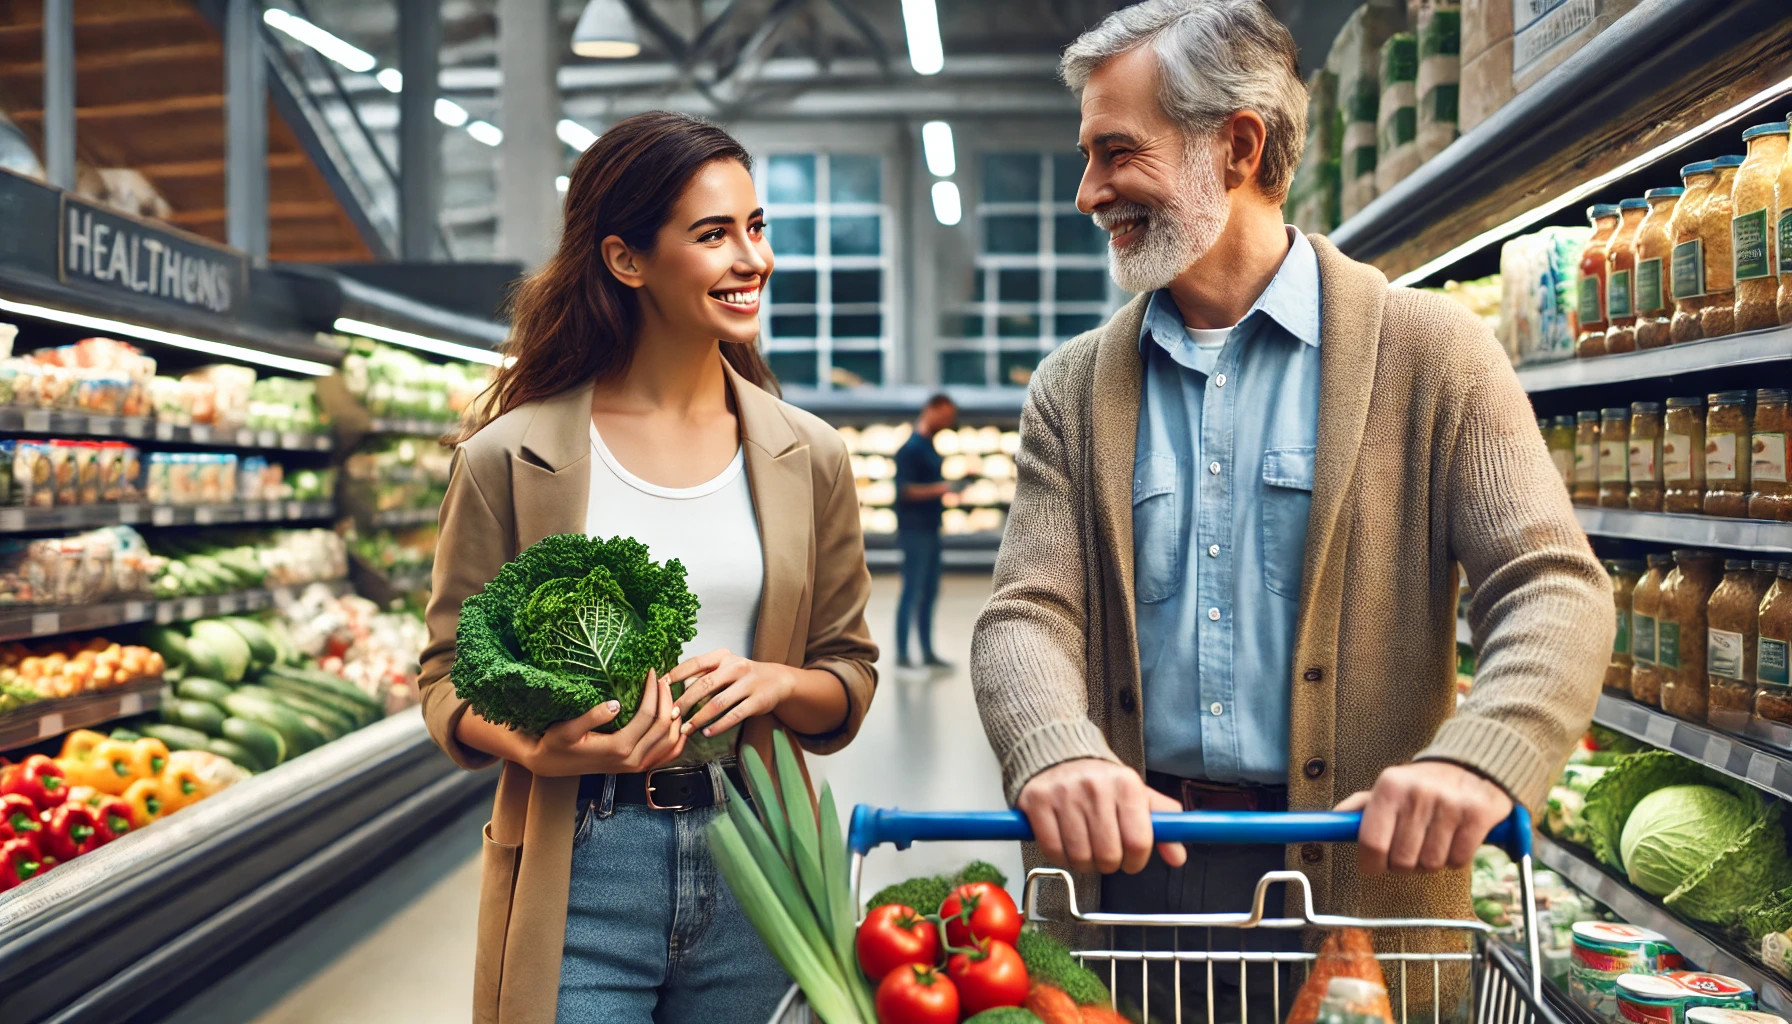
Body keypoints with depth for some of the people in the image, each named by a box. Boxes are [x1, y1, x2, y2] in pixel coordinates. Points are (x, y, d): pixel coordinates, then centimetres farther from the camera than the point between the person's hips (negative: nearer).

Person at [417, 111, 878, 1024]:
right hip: (575, 872, -2)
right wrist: (533, 749, -18)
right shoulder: (509, 459, -3)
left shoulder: (807, 458, 4)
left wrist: (779, 684, -12)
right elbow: (449, 674, 2)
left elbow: (850, 674, 9)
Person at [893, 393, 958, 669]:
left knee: (929, 593, 12)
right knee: (912, 592, -6)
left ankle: (928, 653, 17)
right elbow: (906, 490, -19)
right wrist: (940, 489, -20)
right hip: (915, 531, -9)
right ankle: (902, 654, -1)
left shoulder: (929, 446, 14)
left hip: (930, 530, 9)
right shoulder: (911, 448, -13)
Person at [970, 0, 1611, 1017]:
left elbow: (1556, 588, -9)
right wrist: (1059, 752, -26)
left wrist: (1476, 757, -29)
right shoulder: (1073, 389, 6)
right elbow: (1029, 616, -2)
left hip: (1363, 869, -2)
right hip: (1128, 862, 3)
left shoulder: (1430, 351, -2)